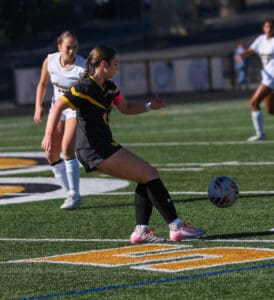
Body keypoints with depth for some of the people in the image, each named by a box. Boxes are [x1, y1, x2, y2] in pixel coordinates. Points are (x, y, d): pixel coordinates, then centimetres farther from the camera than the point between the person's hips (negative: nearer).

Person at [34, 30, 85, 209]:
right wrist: (39, 106, -6)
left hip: (77, 109, -5)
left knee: (67, 149, -22)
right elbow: (43, 84, 6)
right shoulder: (50, 61, -11)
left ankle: (75, 195, -10)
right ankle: (70, 193, 20)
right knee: (51, 155, 4)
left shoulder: (83, 67, -24)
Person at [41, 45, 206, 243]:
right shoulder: (86, 88, -14)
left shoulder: (109, 87, 13)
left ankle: (141, 230, 4)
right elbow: (58, 107, -17)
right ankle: (176, 227, -9)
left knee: (147, 178, 8)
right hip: (95, 150, -10)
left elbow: (126, 108, 26)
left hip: (104, 147, 10)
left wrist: (149, 106, 10)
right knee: (150, 174, -11)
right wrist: (49, 135, -26)